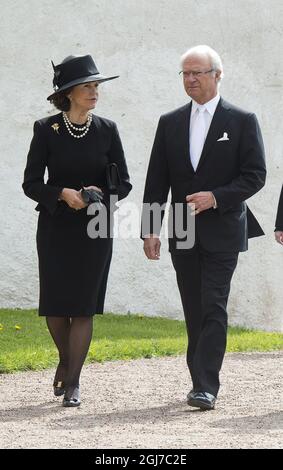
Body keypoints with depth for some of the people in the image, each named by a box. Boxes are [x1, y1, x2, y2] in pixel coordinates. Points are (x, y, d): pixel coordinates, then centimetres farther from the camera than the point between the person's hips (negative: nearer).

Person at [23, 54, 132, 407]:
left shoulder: (106, 130, 0)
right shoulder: (46, 130, -3)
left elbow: (123, 183, 5)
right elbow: (31, 183, -3)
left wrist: (100, 193, -15)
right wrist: (63, 193, -19)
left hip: (95, 226, 0)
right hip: (55, 227, 0)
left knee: (83, 306, -5)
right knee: (54, 306, 2)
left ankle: (72, 382, 1)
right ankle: (65, 359, 31)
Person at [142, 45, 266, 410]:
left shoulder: (242, 121, 0)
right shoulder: (170, 123, 10)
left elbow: (255, 175, -4)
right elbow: (156, 181, 9)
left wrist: (216, 197, -16)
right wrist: (150, 229, 2)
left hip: (222, 232, -4)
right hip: (182, 234, 4)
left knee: (213, 308, -11)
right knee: (194, 312, 9)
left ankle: (206, 387, -14)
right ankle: (200, 381, 17)